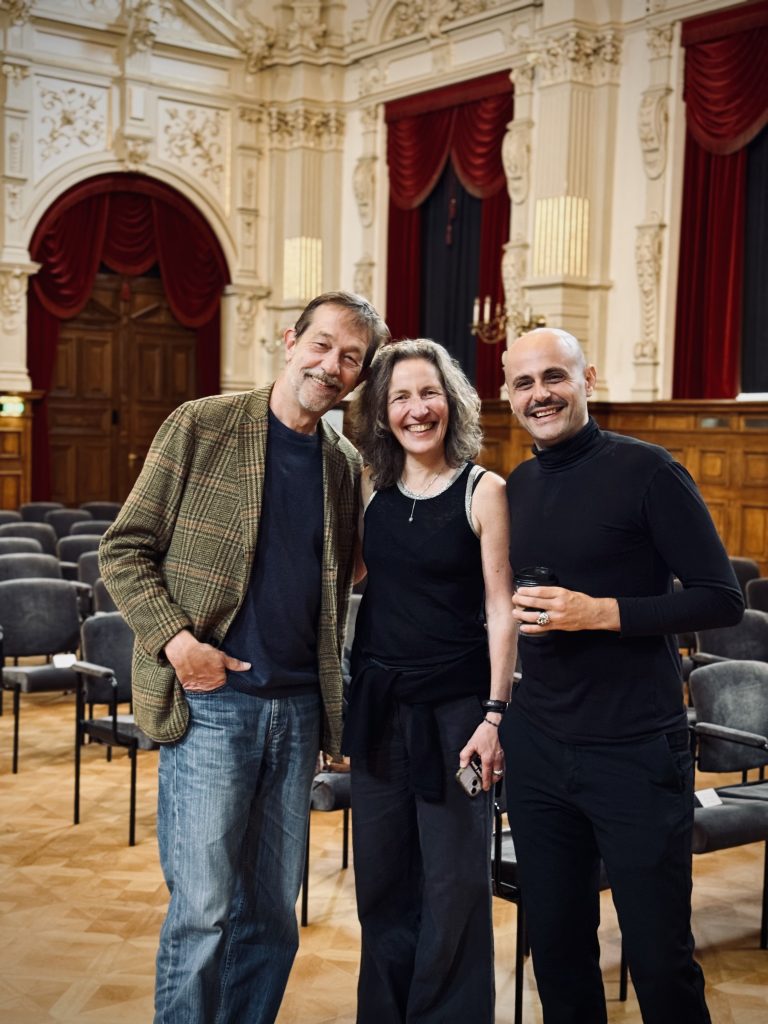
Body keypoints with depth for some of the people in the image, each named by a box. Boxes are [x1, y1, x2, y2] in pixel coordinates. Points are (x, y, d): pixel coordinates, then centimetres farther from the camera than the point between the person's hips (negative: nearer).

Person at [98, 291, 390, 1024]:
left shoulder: (347, 465, 10)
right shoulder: (200, 427, -3)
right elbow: (124, 550, -3)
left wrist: (333, 697, 8)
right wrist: (174, 638, -16)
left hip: (297, 709, 5)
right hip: (211, 699, -5)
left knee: (272, 913, 12)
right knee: (202, 909, -4)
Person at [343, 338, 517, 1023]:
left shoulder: (483, 491, -7)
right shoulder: (371, 487, 4)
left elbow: (501, 609, -9)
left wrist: (495, 715, -14)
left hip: (453, 707, -4)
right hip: (378, 702, 4)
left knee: (454, 884, 4)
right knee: (382, 881, 14)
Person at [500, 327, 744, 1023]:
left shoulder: (645, 470, -8)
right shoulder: (515, 490, 10)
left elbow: (722, 599, -11)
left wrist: (602, 612, -19)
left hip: (637, 750, -5)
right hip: (537, 750, 5)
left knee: (661, 959, 3)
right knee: (556, 948, 12)